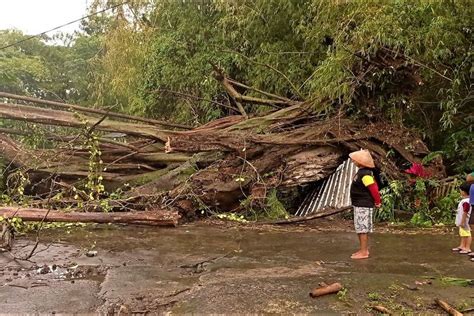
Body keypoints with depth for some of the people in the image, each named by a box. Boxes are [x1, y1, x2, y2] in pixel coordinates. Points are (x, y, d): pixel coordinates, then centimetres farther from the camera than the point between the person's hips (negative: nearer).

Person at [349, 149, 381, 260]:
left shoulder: (364, 174, -21)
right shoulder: (362, 172, 11)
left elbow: (373, 188, -23)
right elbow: (374, 186, 17)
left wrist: (377, 202, -13)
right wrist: (376, 200, 18)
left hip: (363, 206, -11)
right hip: (360, 205, 11)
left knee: (362, 228, -5)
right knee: (362, 228, 16)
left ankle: (363, 252, 2)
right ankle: (364, 249, 25)